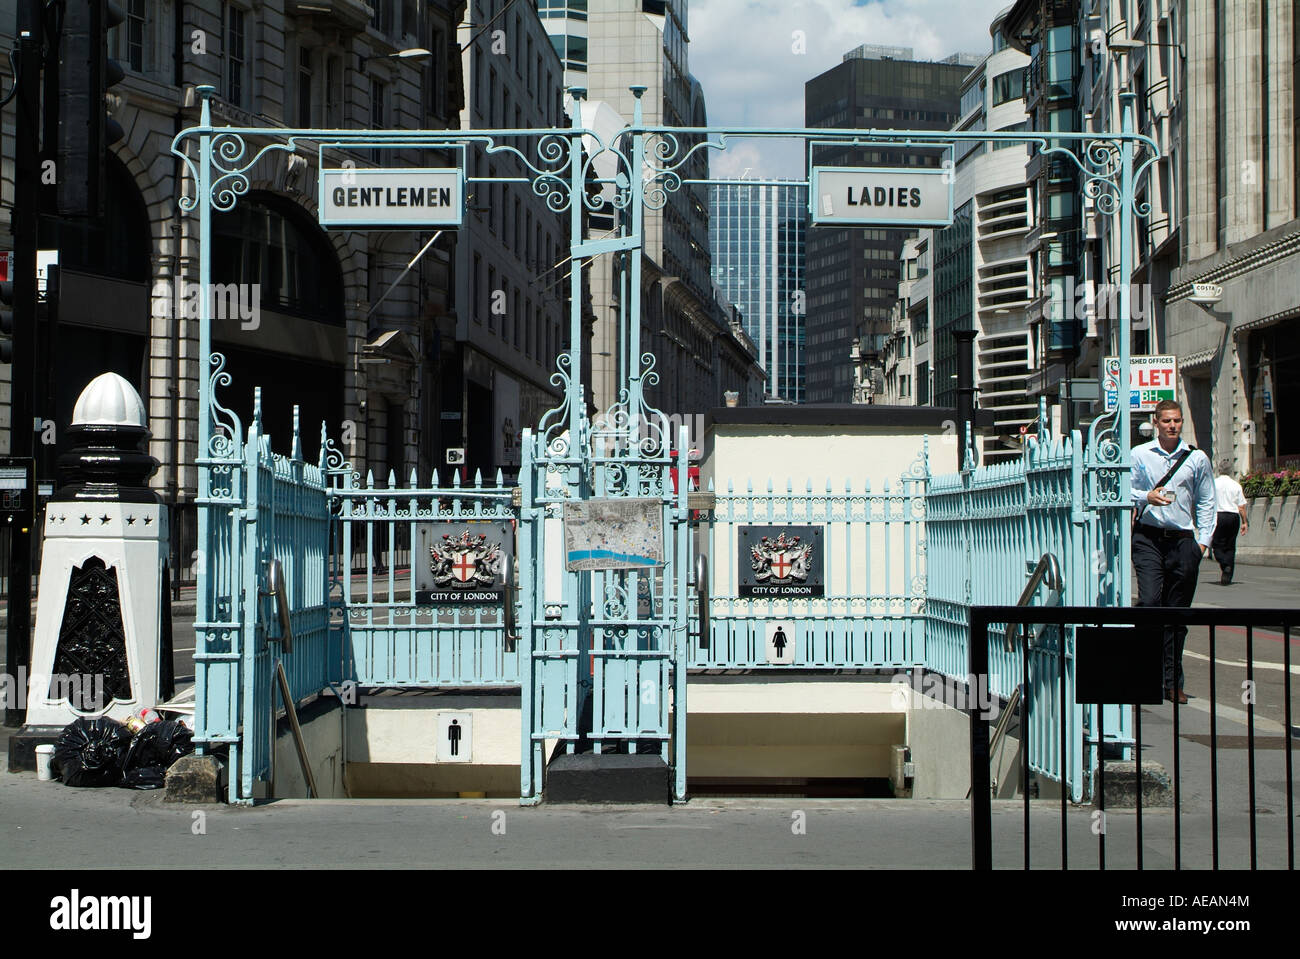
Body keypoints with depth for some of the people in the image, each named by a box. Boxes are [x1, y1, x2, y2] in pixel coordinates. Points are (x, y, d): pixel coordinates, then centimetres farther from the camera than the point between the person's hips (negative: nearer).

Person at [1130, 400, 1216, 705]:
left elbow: (1206, 502, 13)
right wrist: (1147, 497, -11)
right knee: (1149, 602, -19)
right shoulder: (1139, 455, 5)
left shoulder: (1197, 459, 8)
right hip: (1148, 538, -2)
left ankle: (1172, 682, 10)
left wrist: (1204, 539, 5)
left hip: (1183, 541, 2)